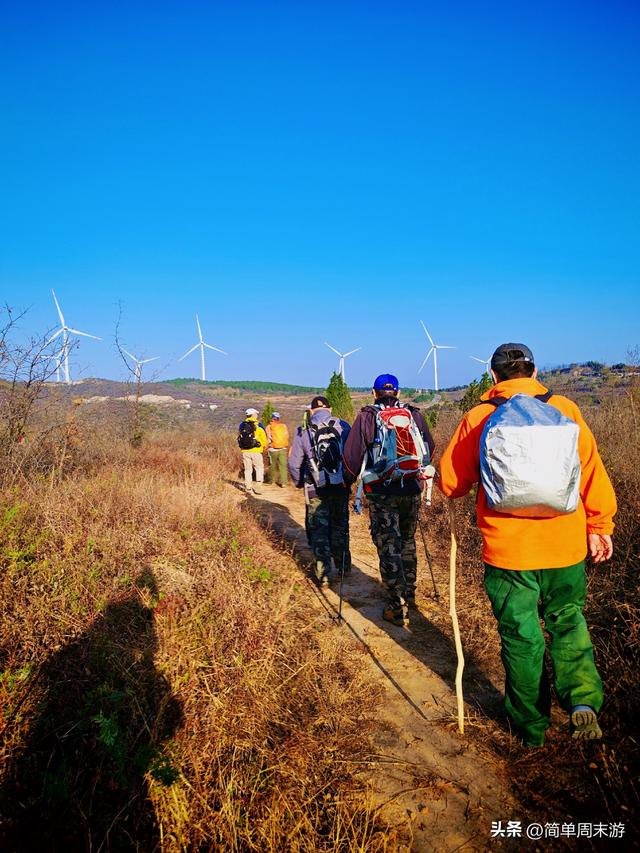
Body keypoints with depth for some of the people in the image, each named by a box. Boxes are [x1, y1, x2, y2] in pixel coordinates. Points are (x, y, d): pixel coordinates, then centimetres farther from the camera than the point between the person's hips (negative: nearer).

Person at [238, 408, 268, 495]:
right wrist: (263, 446, 14)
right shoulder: (258, 425, -7)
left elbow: (239, 437, 12)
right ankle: (258, 486, -3)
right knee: (259, 468, 7)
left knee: (248, 469, 13)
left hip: (245, 451, 4)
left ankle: (248, 488, 15)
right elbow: (264, 440, -4)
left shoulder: (242, 425, 6)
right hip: (256, 451, -4)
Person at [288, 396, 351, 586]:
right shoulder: (343, 427, -1)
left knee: (319, 531, 7)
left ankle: (323, 575, 7)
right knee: (340, 526, 19)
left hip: (316, 491, -2)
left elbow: (294, 464, -1)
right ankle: (343, 565, 31)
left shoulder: (304, 432, -3)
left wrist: (300, 483, 16)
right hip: (341, 487, 2)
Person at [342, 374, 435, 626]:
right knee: (408, 542, 20)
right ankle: (409, 594, 32)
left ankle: (397, 606, 2)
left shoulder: (367, 417, -3)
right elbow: (430, 447, 13)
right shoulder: (414, 414, 6)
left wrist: (348, 481, 10)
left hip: (381, 493, -3)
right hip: (412, 489, 4)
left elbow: (352, 454, -6)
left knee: (388, 547, 2)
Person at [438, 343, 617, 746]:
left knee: (521, 636, 14)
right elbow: (592, 471, -2)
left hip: (507, 549, -1)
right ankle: (583, 699, 8)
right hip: (565, 545, 1)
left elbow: (450, 483, 1)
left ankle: (531, 725, 27)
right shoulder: (564, 409, -2)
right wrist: (600, 525, 8)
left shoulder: (478, 418, -4)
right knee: (568, 621, 24)